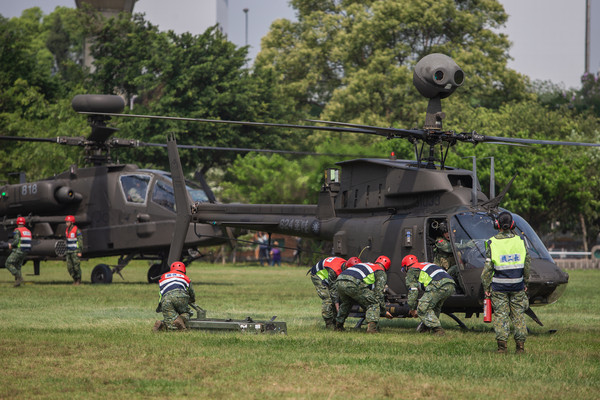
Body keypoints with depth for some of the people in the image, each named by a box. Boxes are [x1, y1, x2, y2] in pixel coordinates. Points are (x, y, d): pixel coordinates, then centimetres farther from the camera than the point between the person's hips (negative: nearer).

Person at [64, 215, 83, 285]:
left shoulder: (77, 230, -13)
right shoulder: (67, 230, 11)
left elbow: (80, 241, -14)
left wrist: (80, 252, -18)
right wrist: (65, 251, 17)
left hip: (75, 252, -7)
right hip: (69, 252, 7)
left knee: (76, 266, -6)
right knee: (69, 267, 4)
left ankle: (78, 281, 4)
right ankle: (75, 279, 16)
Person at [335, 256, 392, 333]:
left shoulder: (367, 265, 40)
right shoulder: (381, 273, 19)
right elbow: (378, 293, 10)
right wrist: (384, 311, 21)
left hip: (339, 281, 7)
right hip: (353, 283, -7)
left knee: (346, 302, 37)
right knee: (374, 303, 5)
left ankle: (338, 325, 41)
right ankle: (371, 326, -14)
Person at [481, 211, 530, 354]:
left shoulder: (492, 243, -8)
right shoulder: (520, 241, 1)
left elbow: (487, 268, -8)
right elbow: (527, 264, 7)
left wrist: (486, 287, 0)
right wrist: (526, 283, 18)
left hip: (499, 285, -2)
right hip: (517, 285, 2)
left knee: (501, 315, 3)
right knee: (518, 315, 9)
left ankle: (502, 345, -2)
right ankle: (520, 345, 9)